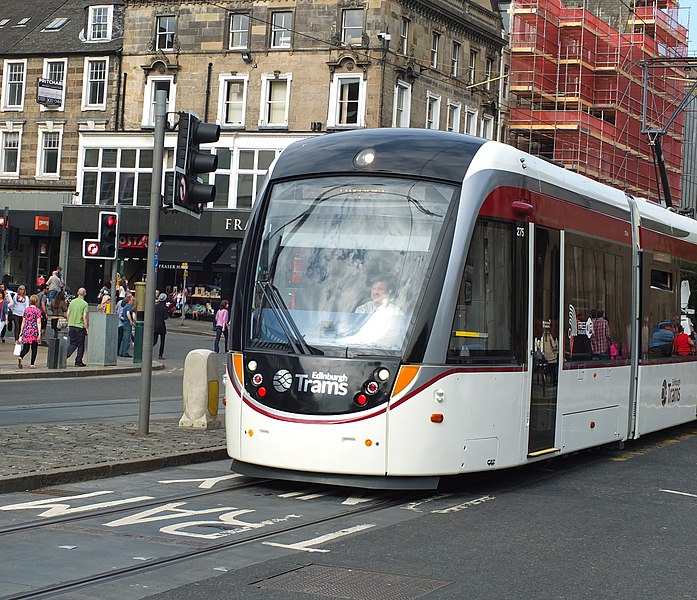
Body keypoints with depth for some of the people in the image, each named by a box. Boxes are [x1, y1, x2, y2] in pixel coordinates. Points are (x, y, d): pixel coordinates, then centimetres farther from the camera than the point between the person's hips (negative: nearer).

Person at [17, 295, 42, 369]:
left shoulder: (26, 310, 6)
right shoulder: (38, 310, -6)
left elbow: (23, 322, 9)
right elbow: (38, 323, -9)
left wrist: (21, 331, 16)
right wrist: (39, 333, -8)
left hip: (26, 330, 3)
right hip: (34, 331, -3)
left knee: (26, 348, 5)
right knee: (34, 348, 9)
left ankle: (20, 357, -23)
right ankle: (32, 364, 10)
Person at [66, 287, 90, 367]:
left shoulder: (72, 302, 6)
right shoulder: (85, 304, -10)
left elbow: (68, 314, 9)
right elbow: (85, 317, -14)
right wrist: (87, 328, -8)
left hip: (71, 326, 5)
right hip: (80, 327, -5)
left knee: (72, 343, 13)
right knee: (80, 345, 6)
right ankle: (78, 362, 9)